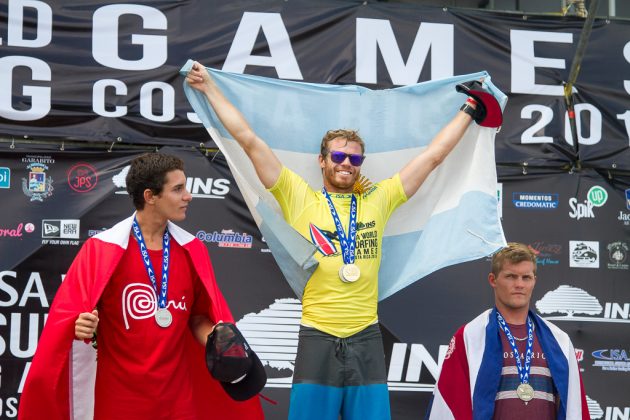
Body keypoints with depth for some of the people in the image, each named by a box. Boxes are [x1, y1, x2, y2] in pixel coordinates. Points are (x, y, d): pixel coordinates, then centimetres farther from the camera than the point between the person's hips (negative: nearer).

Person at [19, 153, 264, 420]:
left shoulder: (192, 250, 3)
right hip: (118, 398, -4)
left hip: (178, 396, 4)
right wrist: (81, 327, -27)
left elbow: (198, 316, 11)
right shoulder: (101, 248, -10)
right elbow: (70, 316, -6)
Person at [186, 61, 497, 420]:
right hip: (318, 340, -2)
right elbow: (249, 139, 4)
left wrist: (469, 111, 22)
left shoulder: (377, 200, 11)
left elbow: (433, 155, 17)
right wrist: (210, 87, 5)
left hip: (367, 340, 2)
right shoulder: (300, 198, 5)